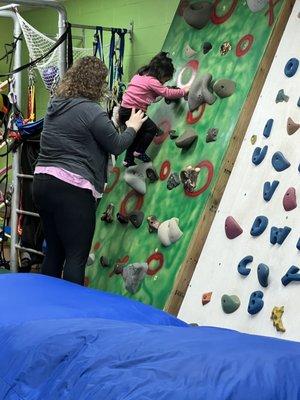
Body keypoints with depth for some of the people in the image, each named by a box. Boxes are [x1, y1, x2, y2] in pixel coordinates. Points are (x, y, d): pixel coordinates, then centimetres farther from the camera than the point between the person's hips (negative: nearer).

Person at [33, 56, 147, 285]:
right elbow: (116, 146, -4)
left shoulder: (55, 104, 12)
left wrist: (112, 122, 30)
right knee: (76, 258, 0)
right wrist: (133, 127, 14)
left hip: (42, 182, 9)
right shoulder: (91, 110, -12)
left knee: (54, 252, 18)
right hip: (71, 190, -8)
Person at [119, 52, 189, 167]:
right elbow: (167, 93, -14)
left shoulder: (140, 75, 15)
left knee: (138, 133, 21)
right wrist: (184, 91, -5)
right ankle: (139, 152, 5)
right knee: (152, 128, -2)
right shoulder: (151, 81, -14)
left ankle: (128, 160, 27)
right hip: (131, 112, -10)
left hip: (124, 110, 10)